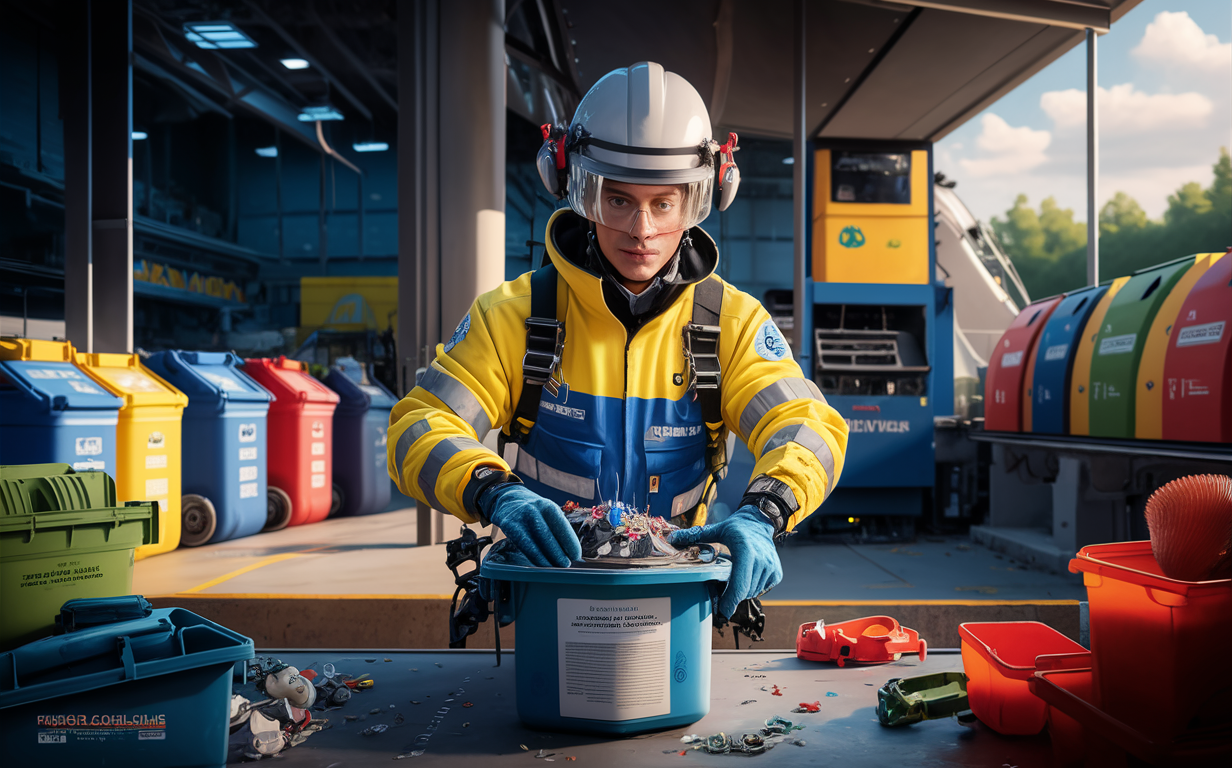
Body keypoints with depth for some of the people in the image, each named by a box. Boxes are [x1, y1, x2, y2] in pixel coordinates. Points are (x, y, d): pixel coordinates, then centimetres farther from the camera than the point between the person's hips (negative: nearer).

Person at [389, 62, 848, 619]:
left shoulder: (733, 323, 1)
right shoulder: (512, 315, -2)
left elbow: (808, 426, -7)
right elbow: (420, 429, -8)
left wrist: (762, 516, -29)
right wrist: (497, 493, -30)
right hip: (544, 583, 0)